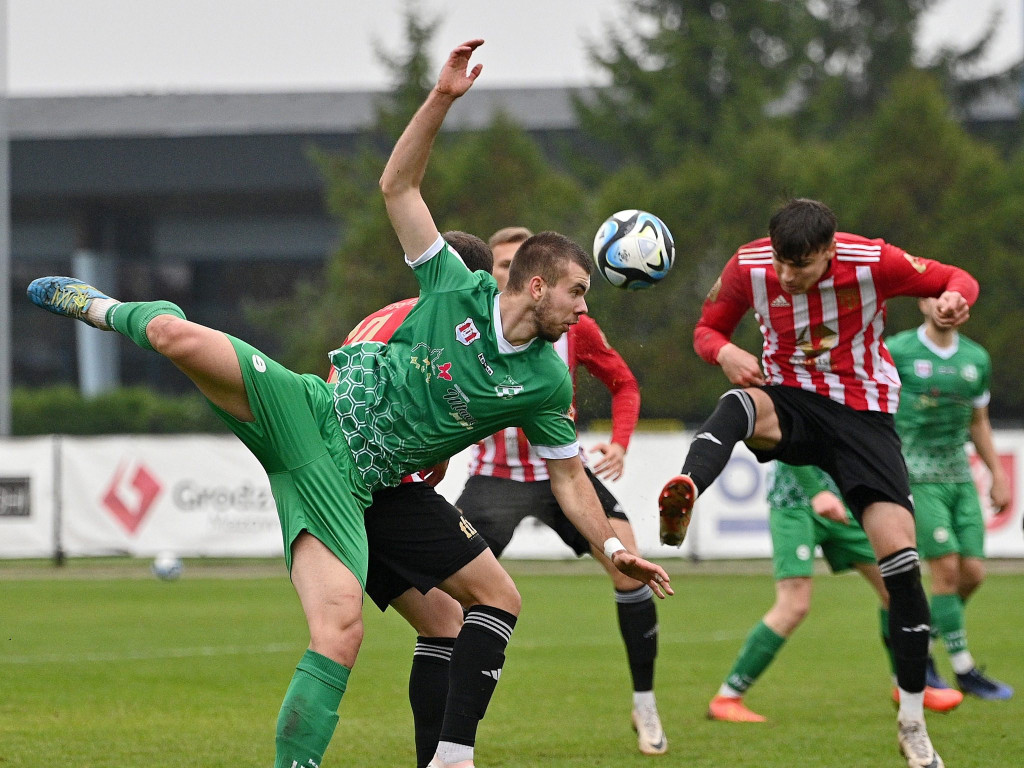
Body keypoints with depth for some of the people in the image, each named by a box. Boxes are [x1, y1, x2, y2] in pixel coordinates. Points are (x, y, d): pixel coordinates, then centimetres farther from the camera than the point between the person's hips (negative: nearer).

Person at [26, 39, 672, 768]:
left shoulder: (546, 382, 7)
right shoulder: (459, 291, 0)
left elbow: (569, 474, 18)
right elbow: (398, 187, -1)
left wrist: (614, 549, 12)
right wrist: (442, 99, -11)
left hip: (345, 482, 1)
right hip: (310, 412, -1)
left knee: (343, 628, -23)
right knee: (180, 335, -22)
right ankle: (106, 309, 16)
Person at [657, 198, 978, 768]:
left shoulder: (873, 262, -16)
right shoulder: (749, 268, -10)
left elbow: (959, 280, -4)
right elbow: (708, 329, 5)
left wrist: (954, 299, -29)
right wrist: (724, 351, -19)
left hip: (863, 414, -1)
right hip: (790, 401, 1)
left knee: (900, 557, -12)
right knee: (741, 404, -37)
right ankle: (685, 495, -66)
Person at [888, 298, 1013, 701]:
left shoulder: (976, 358, 9)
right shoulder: (897, 352, -7)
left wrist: (998, 475, 16)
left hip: (960, 477, 6)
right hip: (915, 478, -6)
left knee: (973, 572, -2)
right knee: (947, 567, -12)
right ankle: (964, 670, -3)